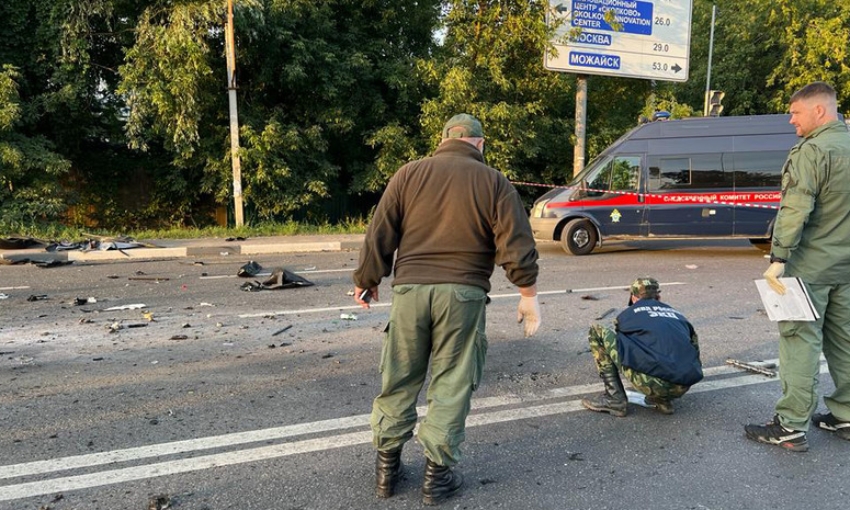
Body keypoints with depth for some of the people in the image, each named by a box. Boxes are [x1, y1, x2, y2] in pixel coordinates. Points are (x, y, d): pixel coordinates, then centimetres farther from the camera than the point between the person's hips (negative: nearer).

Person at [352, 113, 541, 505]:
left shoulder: (409, 174, 7)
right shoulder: (494, 182, 4)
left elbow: (379, 234, 5)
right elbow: (516, 245, -3)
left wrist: (367, 280, 15)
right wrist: (528, 294, 5)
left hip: (409, 289, 2)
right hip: (463, 294, -1)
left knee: (399, 380, 13)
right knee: (452, 385, 8)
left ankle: (386, 465, 23)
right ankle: (438, 473, 15)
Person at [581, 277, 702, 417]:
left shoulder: (627, 314, 19)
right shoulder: (677, 314, 27)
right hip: (683, 388, 4)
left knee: (597, 332, 10)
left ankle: (615, 399, 8)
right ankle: (663, 400, 15)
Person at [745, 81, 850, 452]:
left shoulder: (813, 150, -14)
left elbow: (795, 210, -22)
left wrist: (778, 258, -21)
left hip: (810, 267, -8)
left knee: (800, 343, -5)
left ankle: (791, 428, -1)